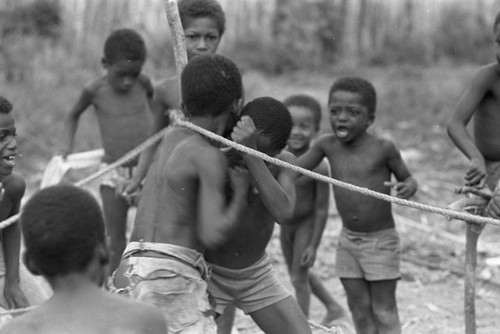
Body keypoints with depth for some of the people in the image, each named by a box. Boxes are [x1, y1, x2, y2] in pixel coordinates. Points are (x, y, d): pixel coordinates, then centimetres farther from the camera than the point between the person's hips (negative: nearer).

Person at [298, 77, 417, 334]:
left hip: (381, 240, -4)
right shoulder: (327, 145, -5)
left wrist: (407, 188, -26)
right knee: (359, 308, 12)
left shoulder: (383, 148, -15)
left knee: (384, 311, 2)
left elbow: (408, 178, -3)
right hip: (348, 239, 4)